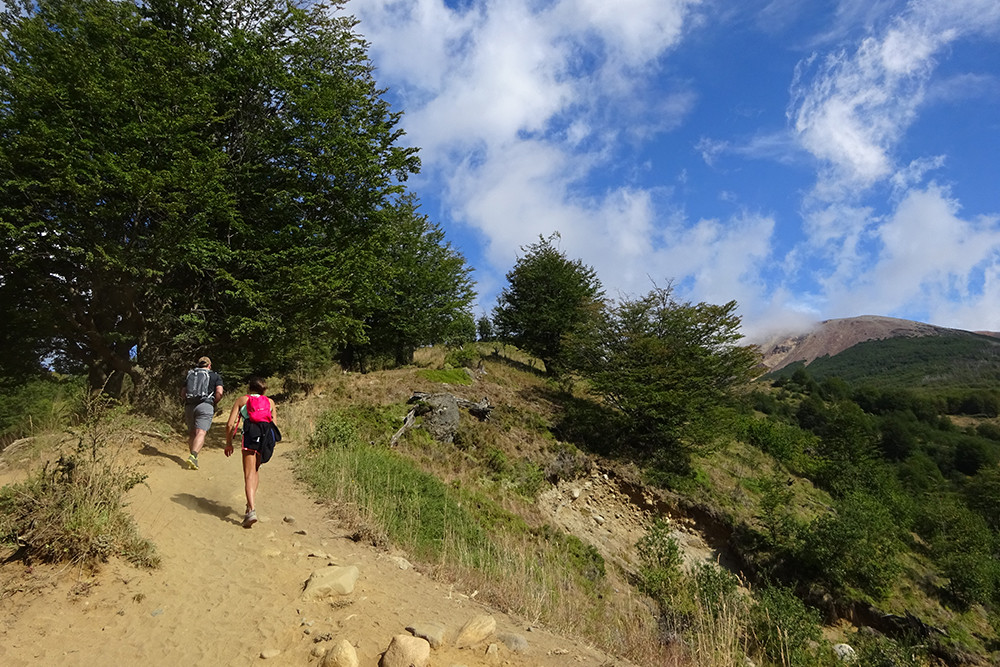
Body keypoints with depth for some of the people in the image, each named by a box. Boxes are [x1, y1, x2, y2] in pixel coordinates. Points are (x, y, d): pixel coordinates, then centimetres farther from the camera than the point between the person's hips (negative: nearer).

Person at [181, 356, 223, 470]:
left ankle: (192, 455, 18)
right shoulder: (215, 376, 11)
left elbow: (182, 394, 16)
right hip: (205, 405, -4)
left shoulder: (190, 375, 21)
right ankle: (193, 456, -31)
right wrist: (214, 404, 9)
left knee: (192, 432, 16)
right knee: (201, 432, -13)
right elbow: (219, 392, -4)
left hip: (189, 406, 4)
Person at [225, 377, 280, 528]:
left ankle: (252, 510, -20)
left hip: (250, 434, -3)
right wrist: (270, 445, 31)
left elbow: (230, 424, 11)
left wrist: (228, 443, 22)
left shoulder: (242, 400, 20)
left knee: (249, 474, -5)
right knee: (256, 468, 24)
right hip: (268, 435, 3)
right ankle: (251, 502, 19)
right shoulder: (270, 402, 25)